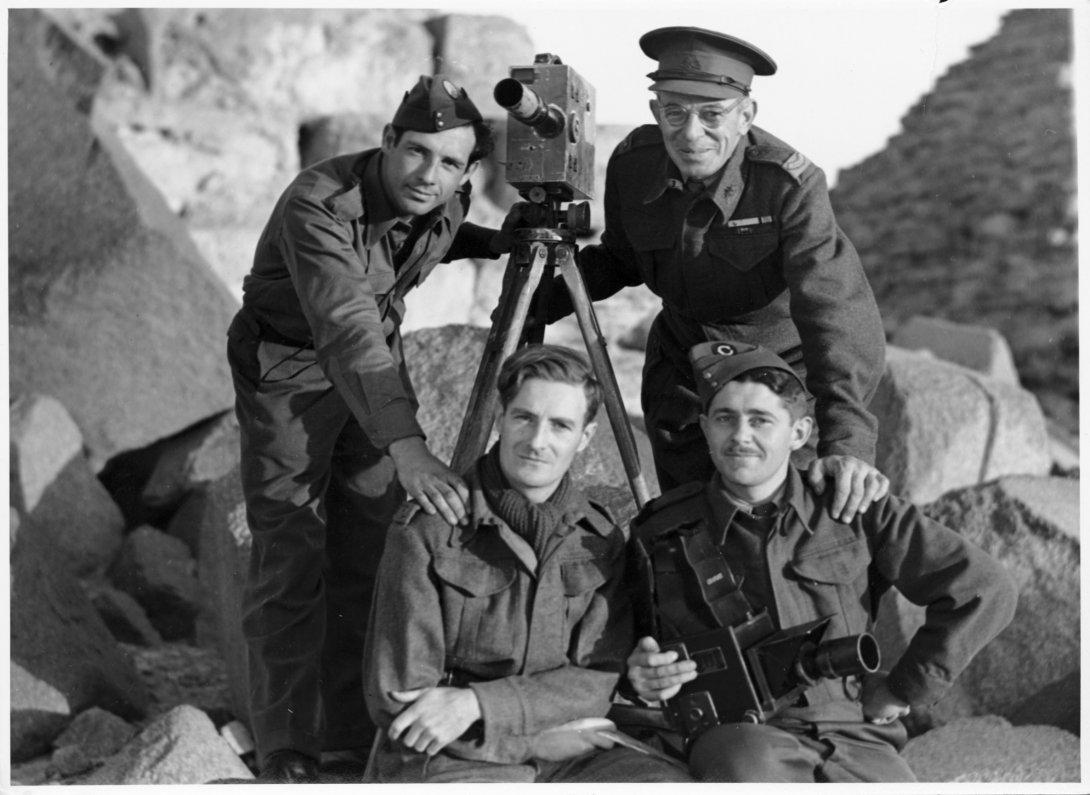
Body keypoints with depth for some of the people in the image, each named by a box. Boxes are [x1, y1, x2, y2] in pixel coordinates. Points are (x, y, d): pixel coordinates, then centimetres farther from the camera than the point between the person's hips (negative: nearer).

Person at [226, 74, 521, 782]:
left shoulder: (446, 202, -12)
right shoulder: (318, 206, -34)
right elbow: (347, 331, -47)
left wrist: (492, 244, -7)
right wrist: (406, 448, -58)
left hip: (377, 363, 6)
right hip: (289, 369, -6)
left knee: (372, 549, 7)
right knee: (292, 556, -7)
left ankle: (354, 722, 19)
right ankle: (287, 748, 4)